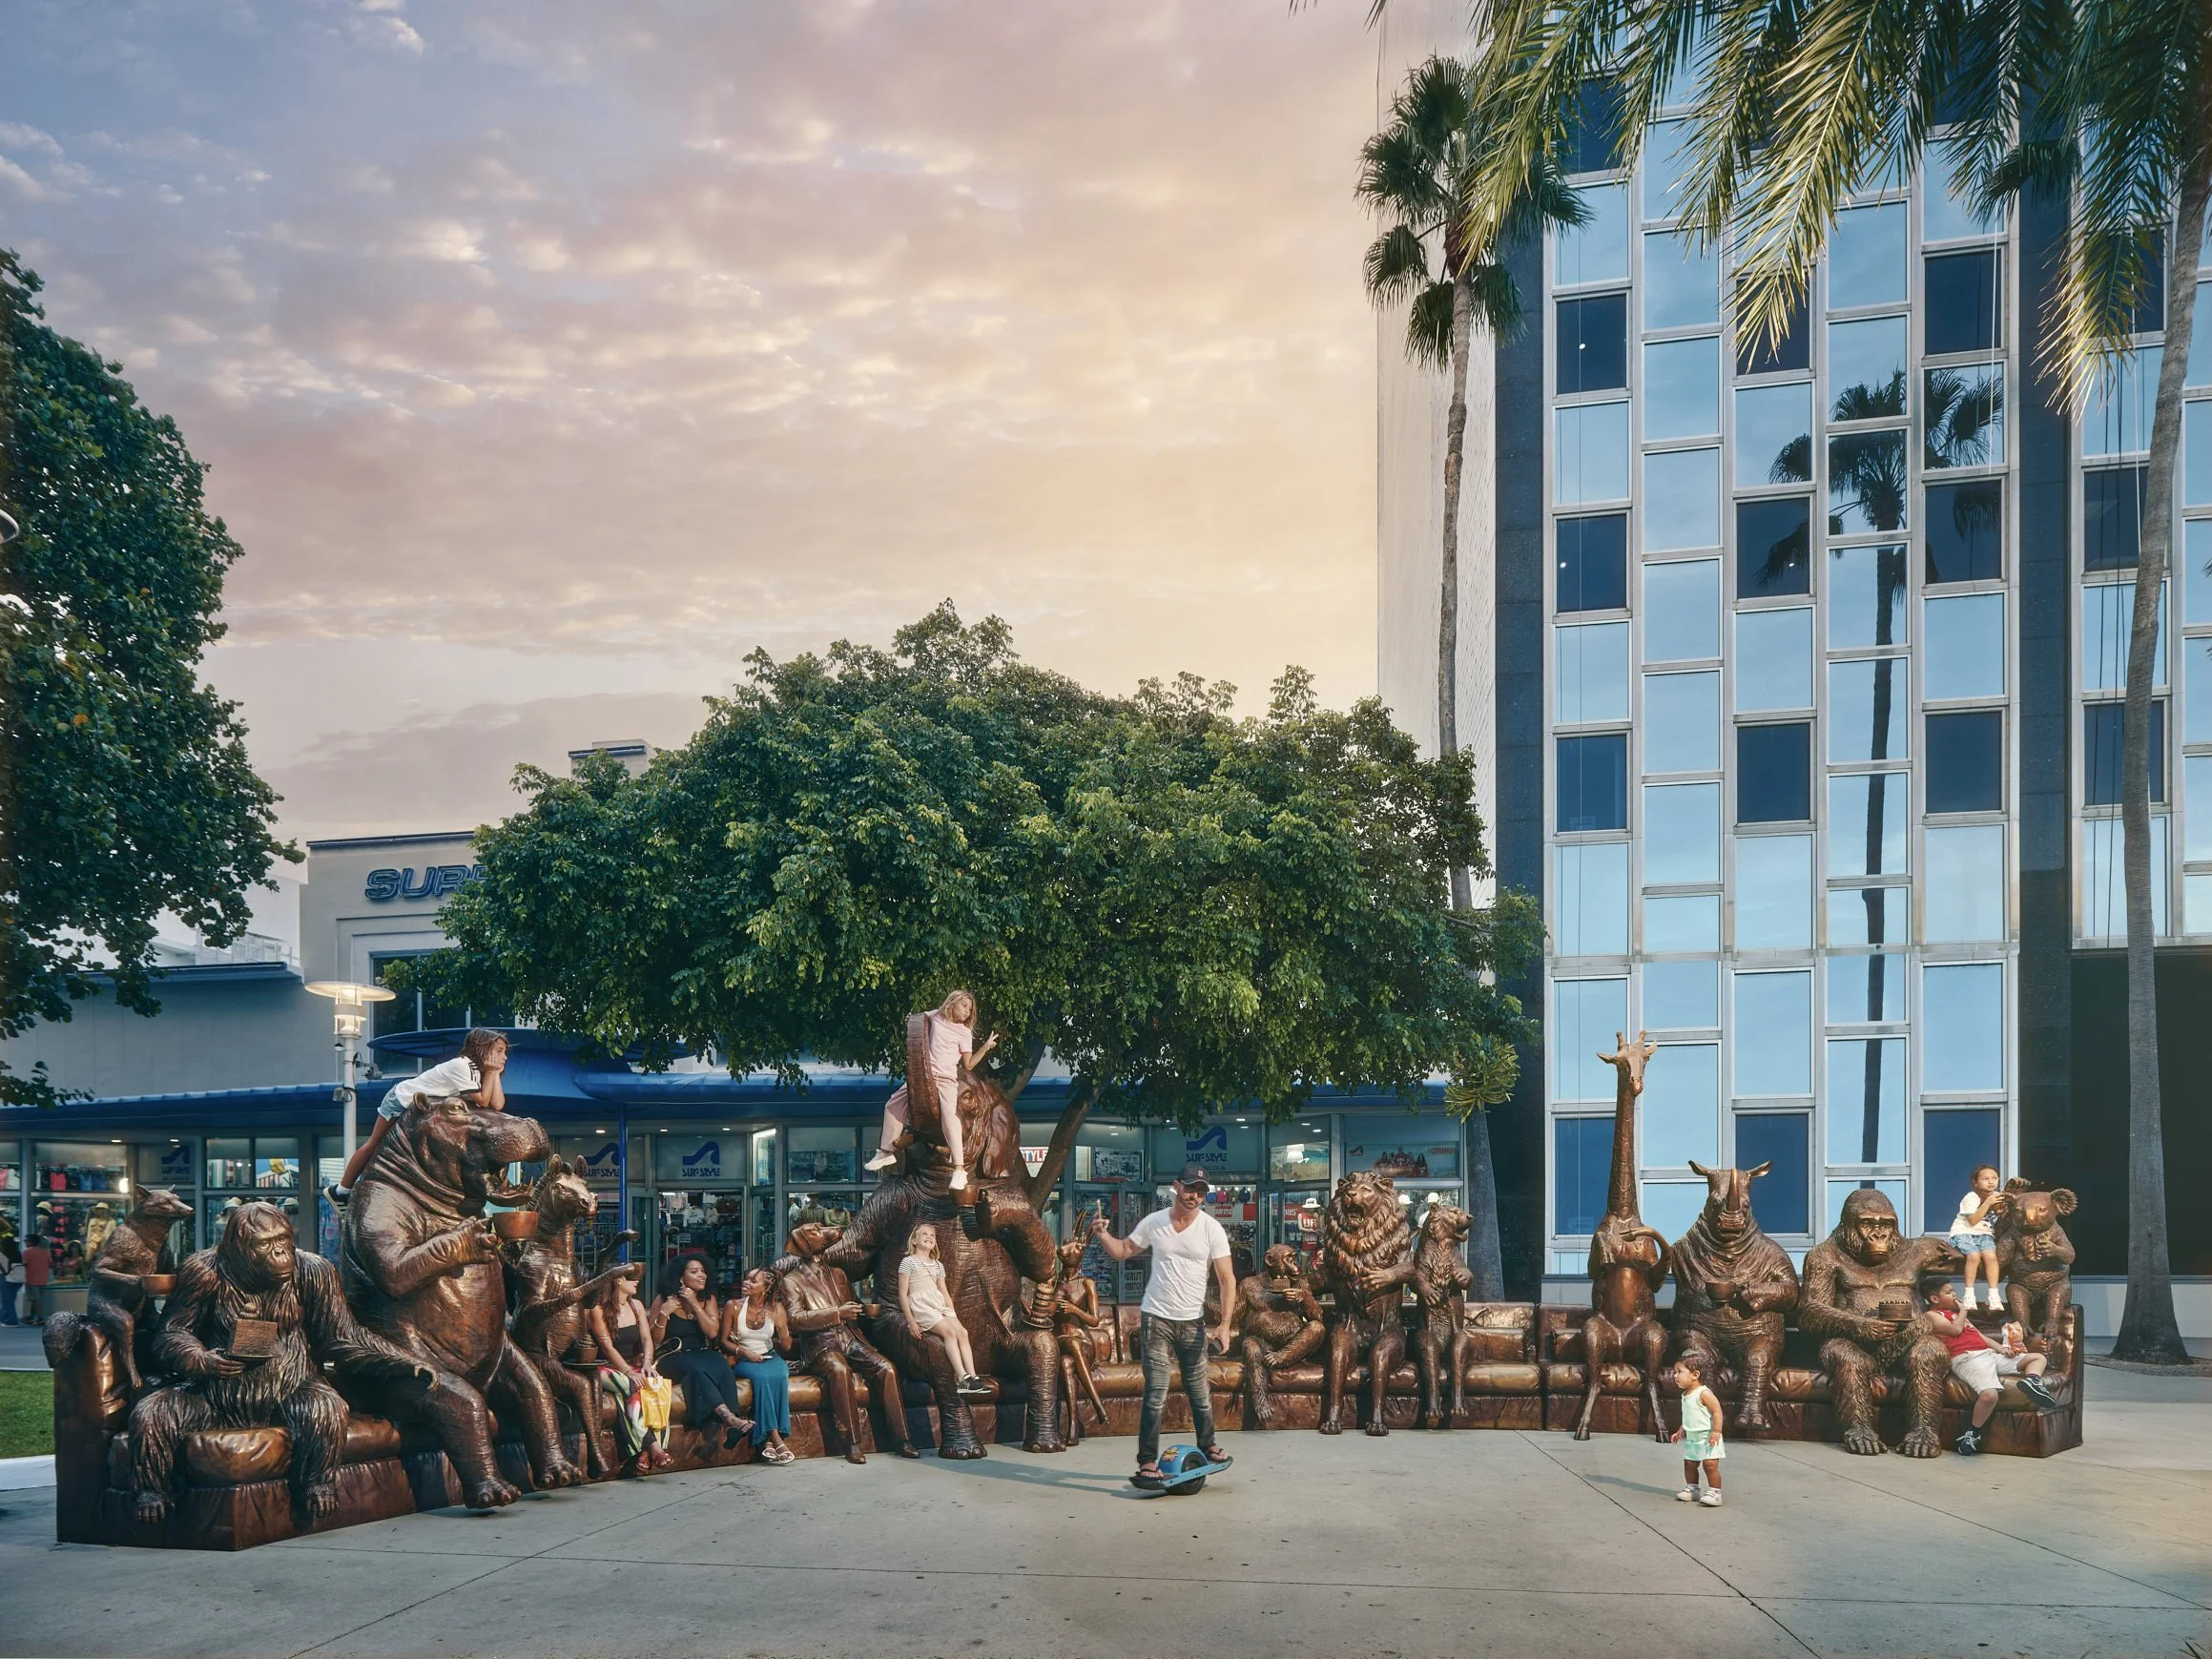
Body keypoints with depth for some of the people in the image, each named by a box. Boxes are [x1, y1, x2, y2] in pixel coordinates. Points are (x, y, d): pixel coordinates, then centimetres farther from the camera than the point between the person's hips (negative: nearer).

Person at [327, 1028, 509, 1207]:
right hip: (403, 1097, -8)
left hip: (420, 1109, 8)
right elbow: (483, 1101, -33)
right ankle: (342, 1190, 10)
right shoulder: (462, 1065, -30)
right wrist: (491, 1071, -27)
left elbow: (497, 1105, -16)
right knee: (373, 1145, 1)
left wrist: (496, 1073, -19)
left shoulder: (478, 1070, -6)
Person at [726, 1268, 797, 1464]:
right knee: (761, 1377, -36)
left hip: (770, 1358, 2)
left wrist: (780, 1324, -14)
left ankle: (767, 1440, -33)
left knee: (779, 1375, -34)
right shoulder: (734, 1306, -1)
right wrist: (744, 1352, -13)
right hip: (744, 1360, -2)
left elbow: (787, 1347, 4)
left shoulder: (776, 1308, 3)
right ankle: (775, 1439, -38)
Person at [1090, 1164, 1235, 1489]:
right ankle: (1147, 1464, -4)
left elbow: (1226, 1279, -5)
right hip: (1157, 1319, -1)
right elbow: (1123, 1251, 12)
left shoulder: (1212, 1229, -5)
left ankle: (1208, 1446, 33)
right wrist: (1103, 1236, -9)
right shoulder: (1154, 1222, -1)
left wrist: (1224, 1324, -14)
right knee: (1156, 1395, -6)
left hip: (1192, 1322, 1)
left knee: (1200, 1391, 10)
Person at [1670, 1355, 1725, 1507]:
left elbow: (1717, 1412, -19)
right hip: (1691, 1438, 9)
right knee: (1689, 1464, 12)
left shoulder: (1704, 1393, -17)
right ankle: (1691, 1489, 25)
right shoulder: (1686, 1395, 11)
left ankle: (1714, 1492, -3)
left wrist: (1716, 1432, -23)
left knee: (1710, 1465, -10)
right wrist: (1681, 1431, 16)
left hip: (1707, 1438, -9)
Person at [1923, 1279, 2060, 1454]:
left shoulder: (1956, 1313, 34)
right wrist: (1963, 1310, 8)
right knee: (1989, 1394, -38)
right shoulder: (1932, 1315, 7)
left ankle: (2033, 1381, -19)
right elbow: (1955, 1329, -10)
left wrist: (2001, 1348, 10)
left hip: (1989, 1354, 10)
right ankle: (1972, 1432, -19)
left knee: (2038, 1358, 11)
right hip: (1967, 1358, -9)